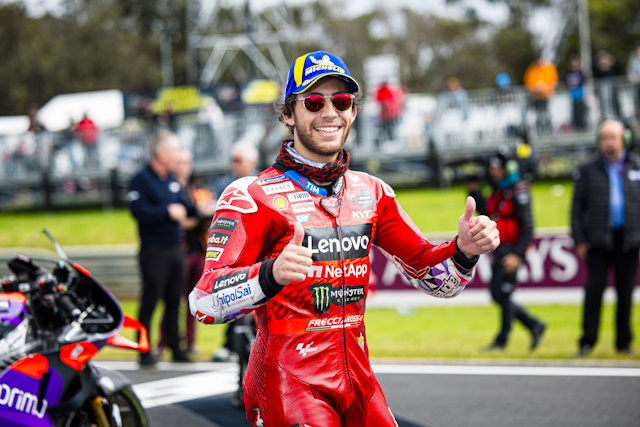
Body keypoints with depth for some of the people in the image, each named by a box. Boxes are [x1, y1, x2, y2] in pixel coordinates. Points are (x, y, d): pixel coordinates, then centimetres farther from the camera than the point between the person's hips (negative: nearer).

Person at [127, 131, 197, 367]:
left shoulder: (172, 180, 15)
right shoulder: (142, 180, -9)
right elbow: (139, 210, -20)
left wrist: (197, 208, 4)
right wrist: (168, 211, -21)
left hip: (175, 249, 7)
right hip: (154, 251, -7)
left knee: (174, 301, 10)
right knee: (150, 301, -4)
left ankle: (175, 347, 17)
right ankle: (145, 350, 1)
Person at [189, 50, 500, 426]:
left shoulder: (371, 193, 11)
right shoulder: (254, 196, -8)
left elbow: (433, 276, 12)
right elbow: (204, 303, -18)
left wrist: (463, 250, -10)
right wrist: (272, 274, -37)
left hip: (357, 379, 6)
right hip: (288, 383, -5)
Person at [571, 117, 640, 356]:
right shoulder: (587, 171, 8)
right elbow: (577, 207, 7)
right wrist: (579, 240, -1)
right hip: (599, 240, -1)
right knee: (594, 289, -7)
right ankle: (587, 341, 0)